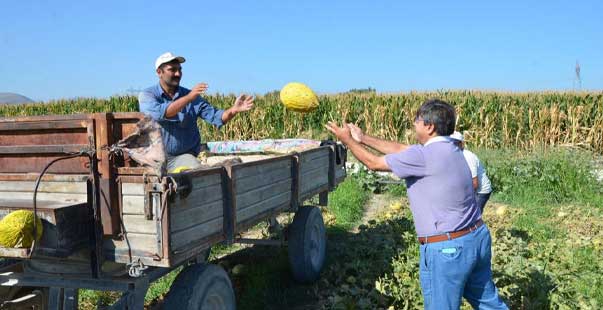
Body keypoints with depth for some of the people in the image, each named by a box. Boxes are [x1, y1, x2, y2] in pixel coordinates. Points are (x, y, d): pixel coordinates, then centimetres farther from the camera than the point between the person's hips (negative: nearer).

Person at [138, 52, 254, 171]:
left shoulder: (193, 96, 6)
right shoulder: (146, 95, -2)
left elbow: (215, 117, -4)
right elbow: (159, 113, -23)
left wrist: (234, 109, -24)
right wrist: (188, 98, -30)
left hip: (183, 157, 1)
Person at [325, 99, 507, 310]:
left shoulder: (424, 156, -19)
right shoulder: (448, 149, 8)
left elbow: (373, 163, -8)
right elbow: (400, 149, 17)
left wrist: (348, 140, 8)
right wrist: (363, 138, 21)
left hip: (447, 249, -8)